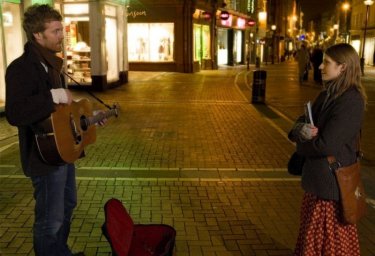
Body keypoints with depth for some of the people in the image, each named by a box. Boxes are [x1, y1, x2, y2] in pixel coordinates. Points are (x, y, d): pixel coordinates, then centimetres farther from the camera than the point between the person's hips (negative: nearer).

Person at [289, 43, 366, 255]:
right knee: (312, 235, 22)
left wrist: (301, 144, -7)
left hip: (333, 182, -8)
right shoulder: (327, 95, 7)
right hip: (317, 179, 8)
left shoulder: (351, 102, -21)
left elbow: (326, 145, -26)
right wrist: (301, 130, -17)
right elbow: (300, 123, 7)